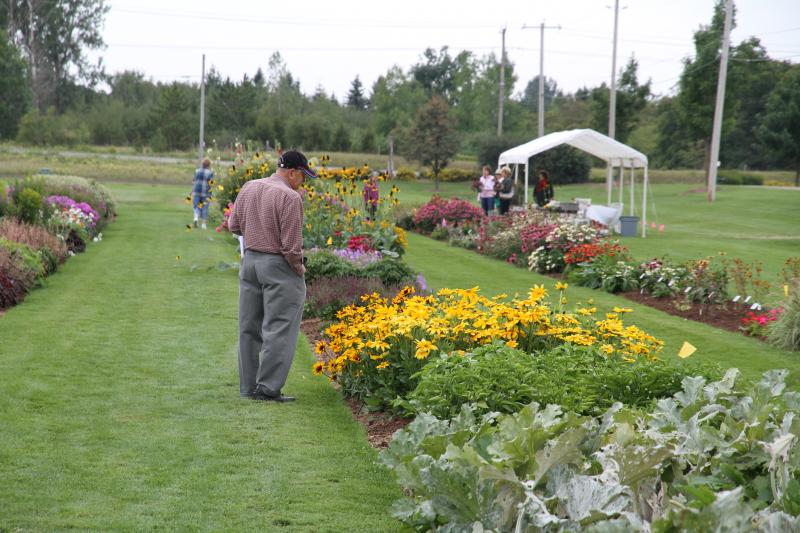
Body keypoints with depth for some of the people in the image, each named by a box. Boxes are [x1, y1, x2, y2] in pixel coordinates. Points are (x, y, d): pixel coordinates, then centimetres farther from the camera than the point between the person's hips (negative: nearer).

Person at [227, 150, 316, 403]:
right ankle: (268, 388, -5)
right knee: (278, 329, -2)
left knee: (249, 328, 13)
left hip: (249, 261, 8)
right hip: (278, 267, -8)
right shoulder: (290, 197, -17)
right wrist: (299, 268, -2)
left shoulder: (249, 188, 5)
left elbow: (234, 225, 12)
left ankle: (248, 386, 19)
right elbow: (292, 244, -17)